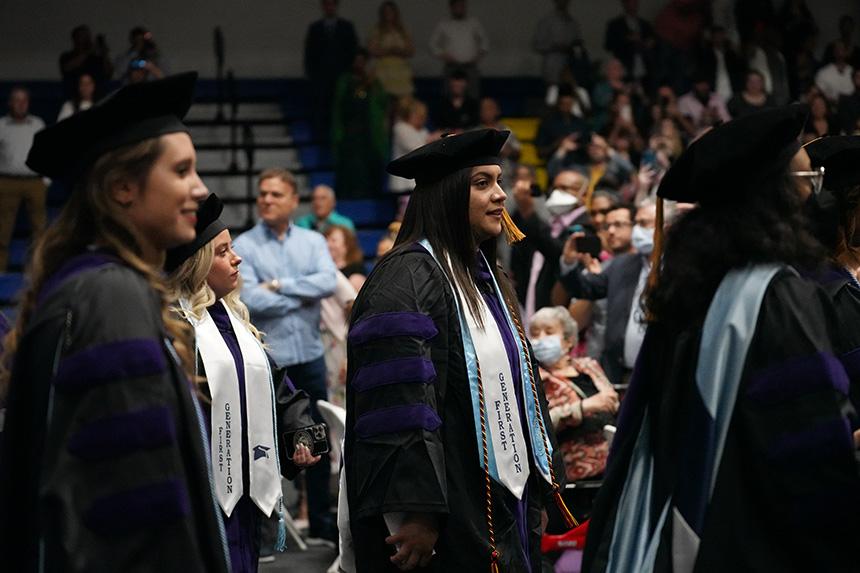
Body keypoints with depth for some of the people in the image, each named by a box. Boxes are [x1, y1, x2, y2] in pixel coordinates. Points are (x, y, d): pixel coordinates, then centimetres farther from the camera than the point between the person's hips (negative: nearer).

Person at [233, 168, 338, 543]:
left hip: (310, 355, 4)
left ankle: (321, 519, 24)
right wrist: (304, 297, -9)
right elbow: (250, 300, -17)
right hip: (266, 360, -4)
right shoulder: (243, 246, -5)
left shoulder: (313, 241, 6)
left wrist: (280, 285, -15)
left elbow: (329, 282, -10)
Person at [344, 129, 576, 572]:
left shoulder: (485, 276, 15)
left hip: (505, 512, 9)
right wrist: (414, 513, -27)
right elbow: (399, 403, -22)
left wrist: (535, 495, 17)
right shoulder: (408, 276, -13)